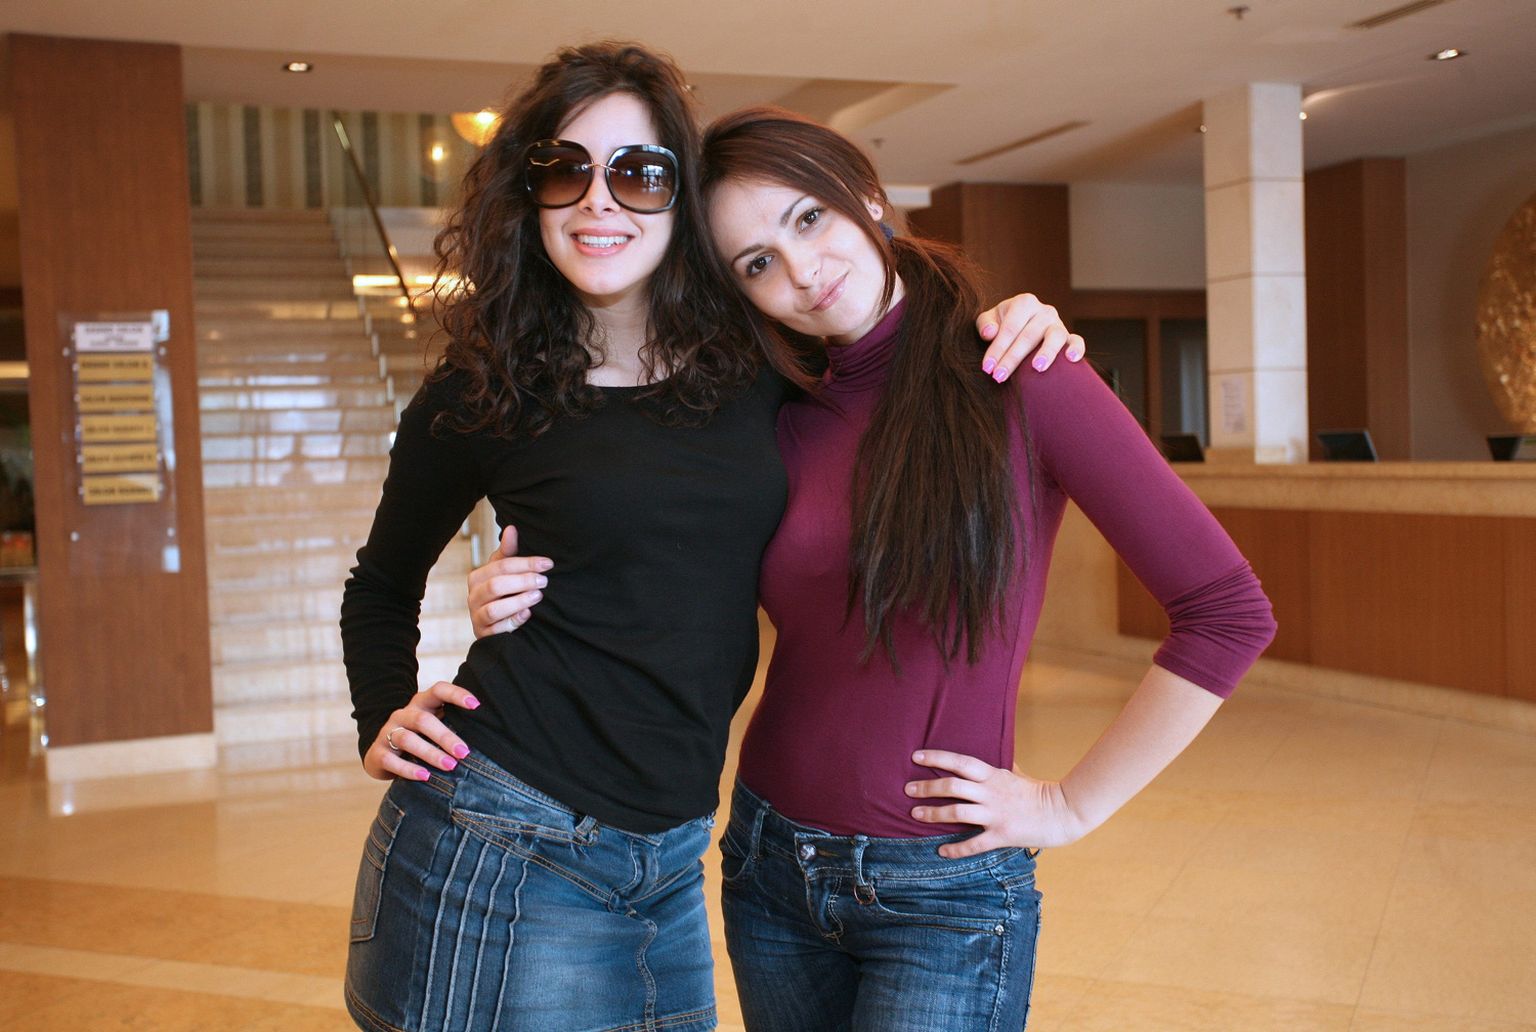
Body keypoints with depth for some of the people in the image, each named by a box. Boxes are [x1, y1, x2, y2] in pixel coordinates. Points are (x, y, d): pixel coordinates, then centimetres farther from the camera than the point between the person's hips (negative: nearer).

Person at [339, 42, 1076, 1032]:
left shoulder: (759, 360, 1)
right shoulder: (482, 394, -4)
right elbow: (382, 588, 13)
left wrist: (1007, 330, 0)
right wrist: (385, 719, -2)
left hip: (671, 858, 3)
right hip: (504, 843, -3)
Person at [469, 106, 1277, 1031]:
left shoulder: (1016, 379, -11)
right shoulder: (782, 425, 2)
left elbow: (1229, 613, -12)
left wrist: (1070, 807, -10)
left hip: (941, 894, -4)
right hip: (770, 870, 5)